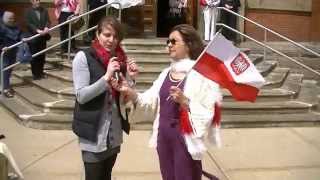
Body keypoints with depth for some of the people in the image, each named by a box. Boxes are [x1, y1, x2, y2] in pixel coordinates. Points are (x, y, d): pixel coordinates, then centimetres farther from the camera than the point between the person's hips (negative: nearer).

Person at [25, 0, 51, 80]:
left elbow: (48, 20, 2)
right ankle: (35, 74, 11)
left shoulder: (44, 11, 11)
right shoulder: (28, 12, -1)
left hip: (43, 37, 4)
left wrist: (46, 27, -20)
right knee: (34, 57, 1)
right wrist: (38, 30, -24)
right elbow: (29, 24, -11)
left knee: (42, 56, 8)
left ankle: (41, 72, 21)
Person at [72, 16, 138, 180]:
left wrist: (130, 78, -8)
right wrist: (106, 77, -24)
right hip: (93, 133, -5)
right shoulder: (83, 57, -10)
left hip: (115, 132, 5)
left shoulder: (120, 59, 5)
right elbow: (81, 96, -16)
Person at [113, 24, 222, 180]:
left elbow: (207, 114, -16)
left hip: (185, 140, -6)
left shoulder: (202, 74, -11)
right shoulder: (166, 73, 10)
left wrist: (185, 101, -28)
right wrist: (130, 93, -15)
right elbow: (150, 101, 0)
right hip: (164, 138, 7)